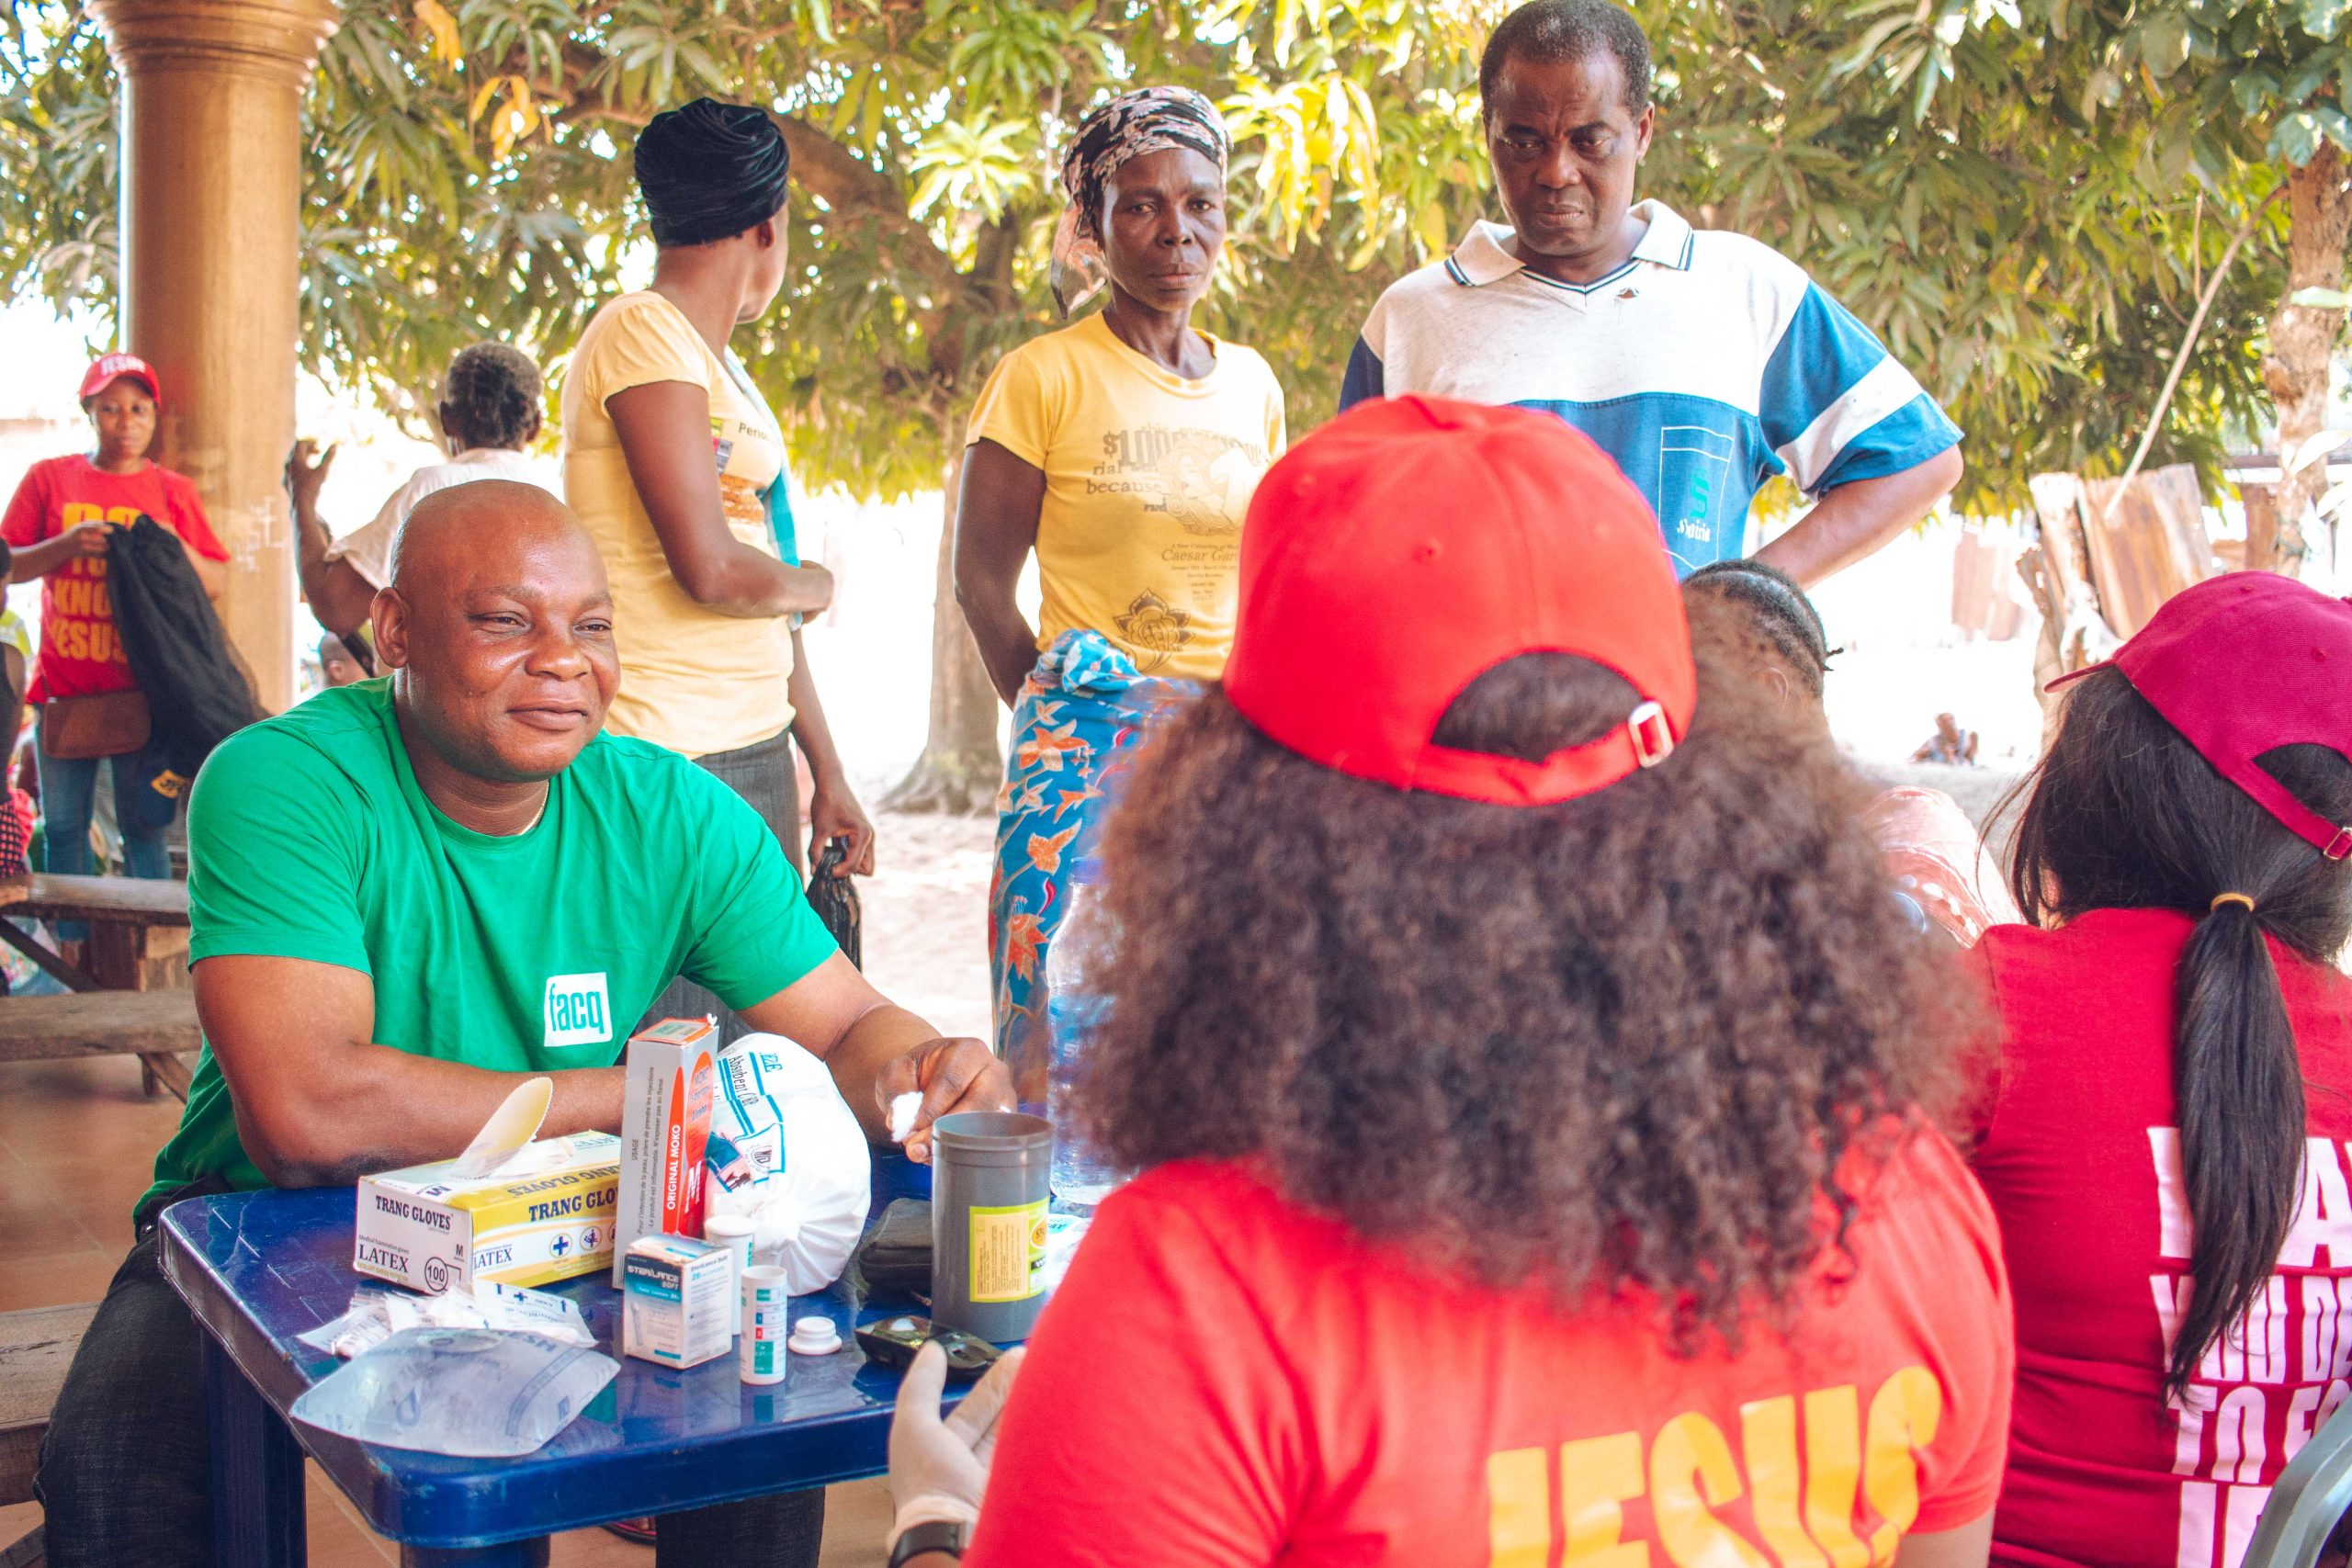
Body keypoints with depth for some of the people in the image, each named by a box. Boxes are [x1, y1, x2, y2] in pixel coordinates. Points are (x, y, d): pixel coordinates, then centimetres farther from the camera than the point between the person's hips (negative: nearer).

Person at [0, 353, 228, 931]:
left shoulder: (173, 491, 7)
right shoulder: (48, 479, 8)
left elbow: (218, 582, 7)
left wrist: (175, 551, -12)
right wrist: (67, 544, -11)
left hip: (143, 689, -1)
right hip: (63, 686, 2)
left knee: (143, 828, -4)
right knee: (63, 828, 5)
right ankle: (74, 949, 14)